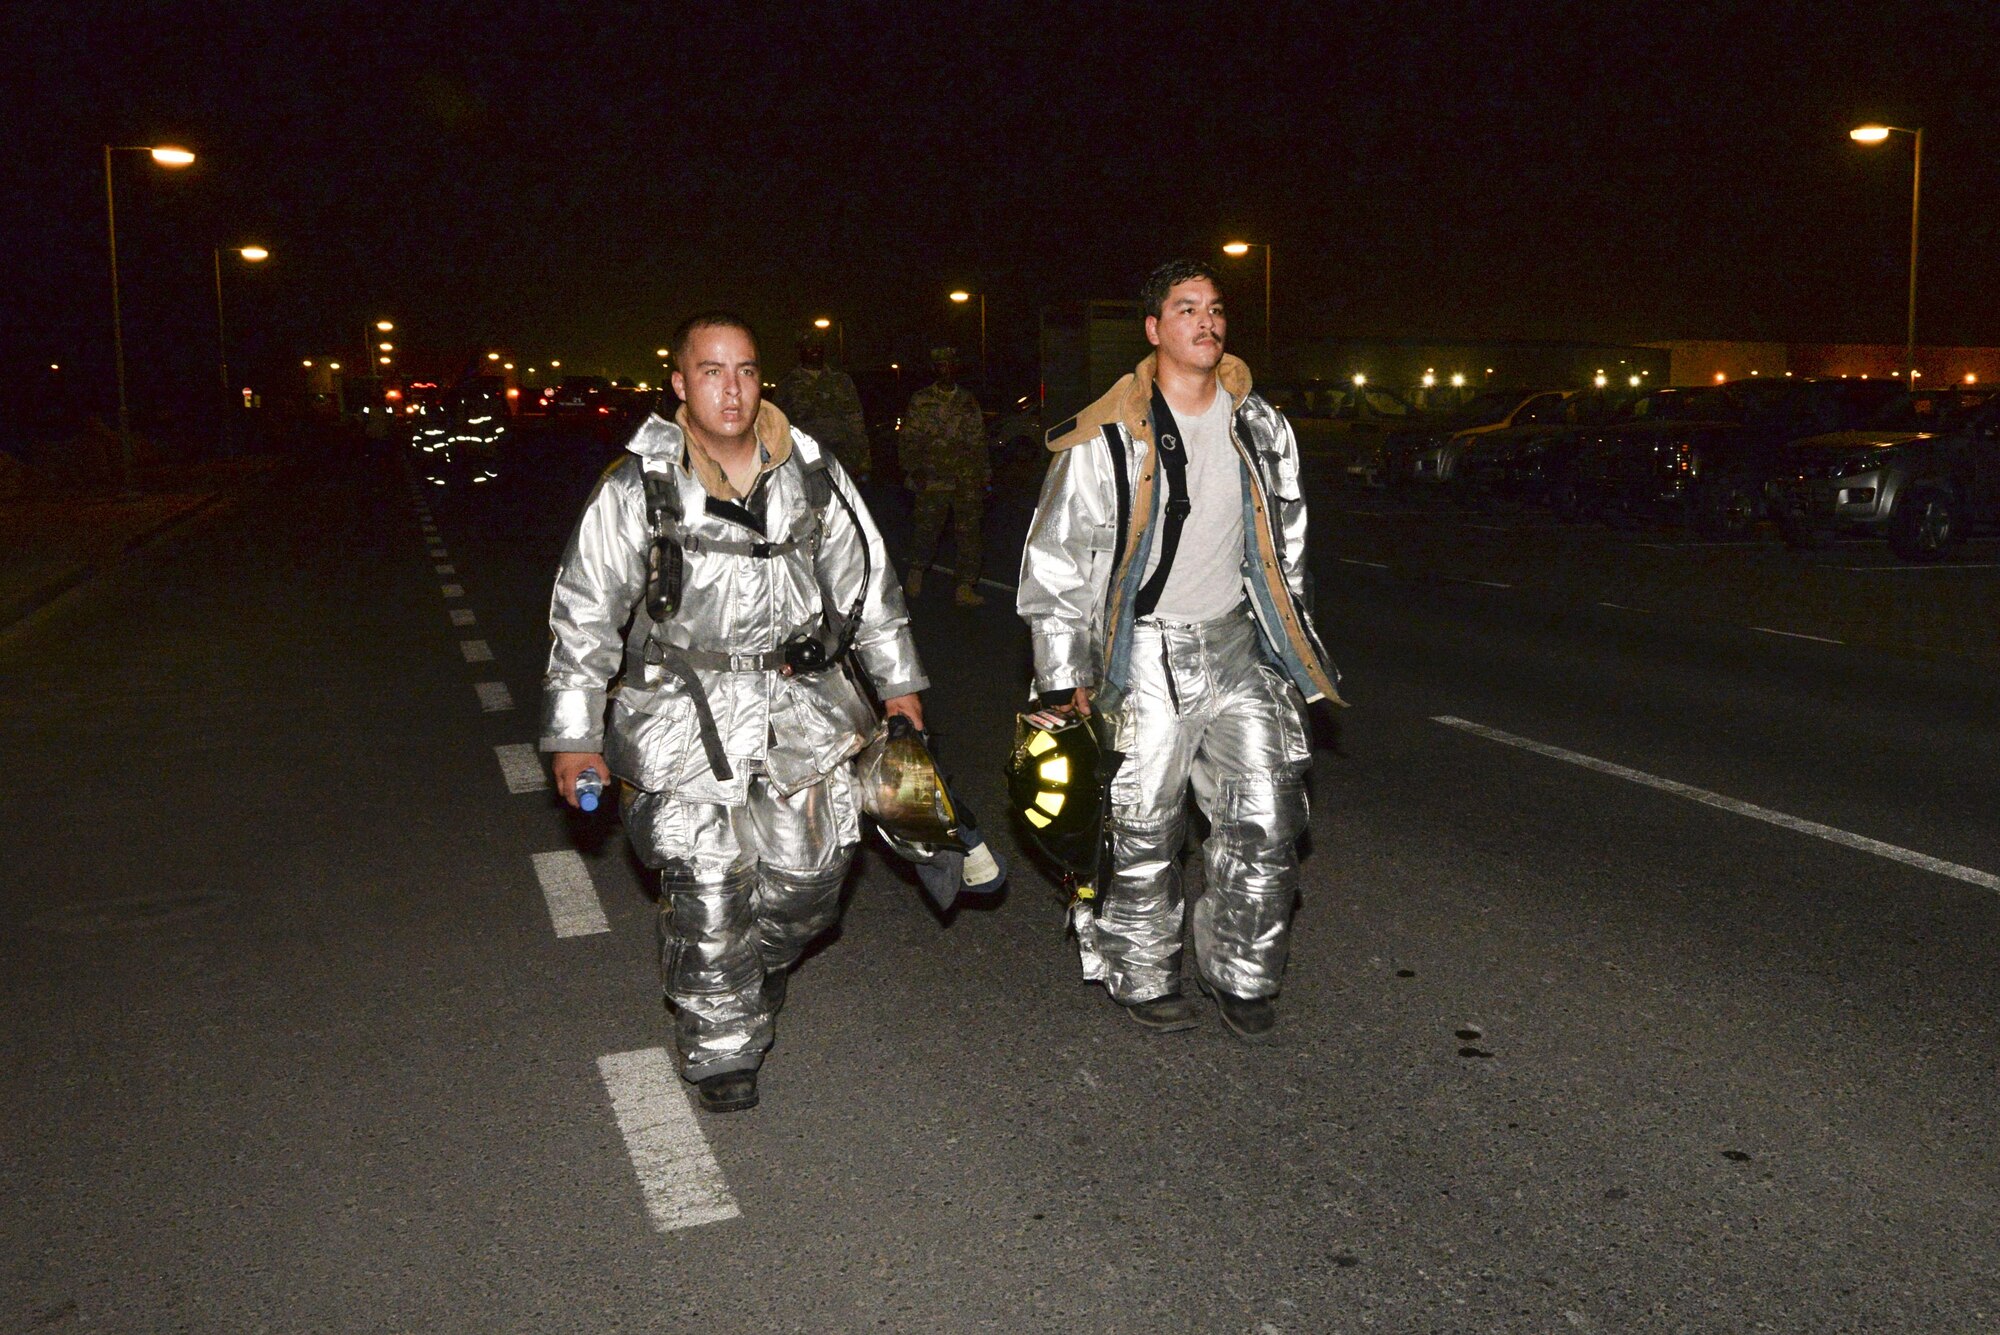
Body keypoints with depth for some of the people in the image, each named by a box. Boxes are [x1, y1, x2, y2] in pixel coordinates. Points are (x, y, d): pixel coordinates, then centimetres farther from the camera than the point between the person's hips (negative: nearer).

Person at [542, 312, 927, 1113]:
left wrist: (897, 679, 16)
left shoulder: (812, 473, 6)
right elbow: (584, 613, -1)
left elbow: (866, 580, 16)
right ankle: (722, 1051, 19)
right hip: (687, 716, -3)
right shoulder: (638, 488, -4)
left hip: (803, 708, 4)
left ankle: (762, 965, 42)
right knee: (707, 895, -1)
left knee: (810, 874, 9)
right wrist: (574, 735, -2)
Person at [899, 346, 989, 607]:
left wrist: (983, 477, 11)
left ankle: (966, 588, 0)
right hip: (933, 479, -2)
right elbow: (909, 438, 5)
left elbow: (980, 441, 16)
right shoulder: (921, 400, 6)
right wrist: (914, 468, -7)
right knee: (928, 529, 1)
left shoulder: (969, 401, 14)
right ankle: (916, 572, 27)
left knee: (969, 532, -4)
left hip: (967, 480, 2)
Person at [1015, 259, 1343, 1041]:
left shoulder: (1258, 426, 8)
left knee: (1267, 821, 3)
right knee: (1144, 832, 3)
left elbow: (1284, 543, 19)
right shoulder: (1107, 439, -9)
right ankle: (1143, 980, 23)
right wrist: (1063, 675, -6)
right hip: (1145, 654, -4)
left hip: (1235, 645, 5)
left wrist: (1291, 640, 18)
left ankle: (1240, 975, 21)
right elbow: (1055, 561, -5)